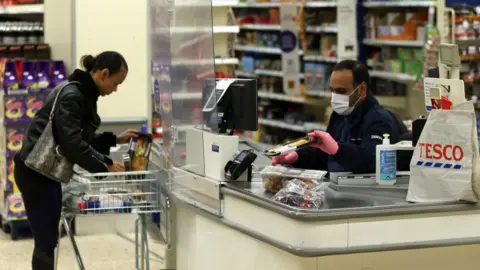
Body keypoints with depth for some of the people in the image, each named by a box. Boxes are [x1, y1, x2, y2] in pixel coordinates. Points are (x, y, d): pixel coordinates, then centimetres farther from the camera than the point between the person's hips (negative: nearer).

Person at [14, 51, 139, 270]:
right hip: (36, 173, -10)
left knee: (48, 240, 13)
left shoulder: (83, 95, 11)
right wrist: (105, 165, -21)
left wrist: (115, 140, 9)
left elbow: (82, 139, 18)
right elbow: (72, 143, -26)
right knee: (46, 242, -7)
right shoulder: (71, 96, -19)